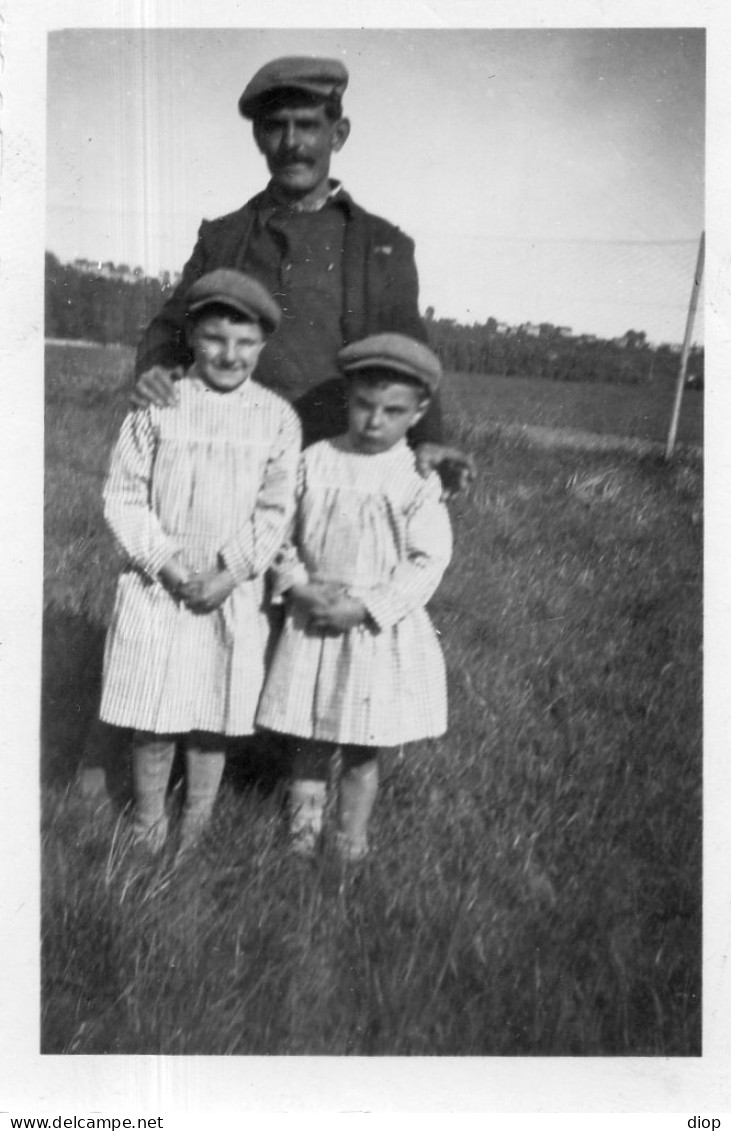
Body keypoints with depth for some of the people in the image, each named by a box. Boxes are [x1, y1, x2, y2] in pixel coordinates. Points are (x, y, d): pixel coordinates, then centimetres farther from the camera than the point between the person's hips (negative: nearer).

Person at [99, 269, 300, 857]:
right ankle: (148, 821, 27)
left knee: (214, 719, 10)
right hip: (158, 586, 0)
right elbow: (122, 496, -2)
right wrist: (169, 565, -12)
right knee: (153, 719, 6)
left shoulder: (277, 417, 0)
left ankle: (197, 825, 29)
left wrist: (228, 575, -13)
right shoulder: (157, 405, -3)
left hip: (235, 592, 1)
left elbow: (275, 510, -2)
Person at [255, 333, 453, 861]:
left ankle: (352, 839, 29)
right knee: (307, 741, 13)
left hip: (380, 632, -2)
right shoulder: (314, 462, -1)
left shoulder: (417, 481, -8)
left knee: (362, 749, 10)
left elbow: (427, 561, -11)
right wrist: (298, 587, -12)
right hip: (311, 624, 2)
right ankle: (303, 828, 31)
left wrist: (364, 607, -18)